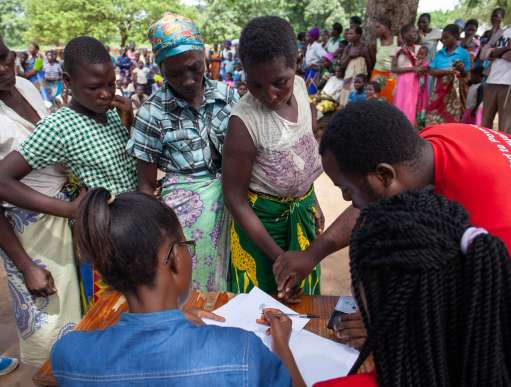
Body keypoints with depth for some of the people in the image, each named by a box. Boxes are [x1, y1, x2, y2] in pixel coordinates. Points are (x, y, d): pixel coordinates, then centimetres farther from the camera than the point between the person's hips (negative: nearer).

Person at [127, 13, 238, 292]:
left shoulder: (227, 94, -2)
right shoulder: (153, 113, -10)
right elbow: (146, 184, -2)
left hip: (232, 199, 3)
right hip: (186, 207, -3)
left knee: (233, 283, 16)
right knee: (193, 288, 10)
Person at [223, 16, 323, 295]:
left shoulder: (299, 86, -10)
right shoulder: (244, 121, -29)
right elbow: (234, 197, -21)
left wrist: (311, 200, 16)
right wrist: (277, 255, -21)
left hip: (302, 210, 6)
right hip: (262, 218, -6)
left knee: (302, 294, 24)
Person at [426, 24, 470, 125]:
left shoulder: (463, 53, 2)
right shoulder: (439, 53, 10)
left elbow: (467, 75, 4)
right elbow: (432, 71, 1)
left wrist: (462, 70, -18)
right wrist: (446, 71, -14)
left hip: (455, 92, -3)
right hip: (439, 90, 3)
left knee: (452, 119, -3)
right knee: (434, 119, -1)